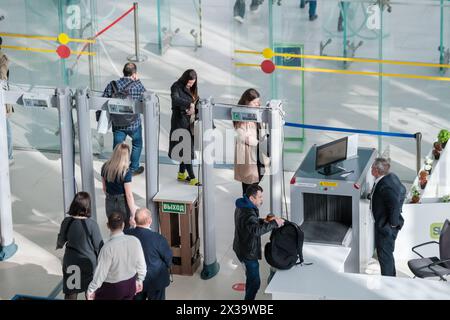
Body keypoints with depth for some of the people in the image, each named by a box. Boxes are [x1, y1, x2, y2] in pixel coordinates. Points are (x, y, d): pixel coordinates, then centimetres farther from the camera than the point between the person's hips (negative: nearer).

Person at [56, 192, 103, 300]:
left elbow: (61, 240, 5)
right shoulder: (91, 224, -23)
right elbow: (98, 246, -15)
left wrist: (59, 245, 29)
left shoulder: (66, 222, -13)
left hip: (70, 262, 3)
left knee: (70, 293, 17)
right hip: (89, 262, -3)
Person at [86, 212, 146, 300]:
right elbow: (141, 263, -1)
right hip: (131, 285, 5)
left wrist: (91, 289, -5)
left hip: (113, 288, -5)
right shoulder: (134, 241, -11)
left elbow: (101, 271, -18)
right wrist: (139, 280, 17)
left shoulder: (108, 247, -24)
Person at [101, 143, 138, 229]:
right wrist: (133, 214, -15)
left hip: (109, 203, 5)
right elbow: (129, 195, -18)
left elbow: (104, 188, 10)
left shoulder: (105, 167, -2)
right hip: (122, 203, -5)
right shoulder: (125, 171, -18)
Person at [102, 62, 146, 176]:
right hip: (133, 124, -1)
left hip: (117, 124, 1)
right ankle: (133, 168, 37)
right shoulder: (137, 86, -18)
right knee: (137, 144, 25)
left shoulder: (111, 85, -10)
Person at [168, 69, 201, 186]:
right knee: (186, 150, -6)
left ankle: (182, 174, 28)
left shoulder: (192, 89, 12)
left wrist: (193, 108, -13)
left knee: (186, 149, 14)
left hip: (189, 121, 8)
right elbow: (175, 99, -29)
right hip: (180, 121, -8)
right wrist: (189, 104, -39)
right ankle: (192, 178, -5)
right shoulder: (176, 87, -11)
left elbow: (196, 102, 9)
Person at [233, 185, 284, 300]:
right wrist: (274, 224, -42)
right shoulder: (248, 213, -31)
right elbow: (256, 230, -47)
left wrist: (263, 221, 2)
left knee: (251, 276, 27)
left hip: (242, 248, 11)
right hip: (248, 252, -11)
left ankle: (248, 297, 41)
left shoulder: (242, 207, 2)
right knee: (255, 282, 1)